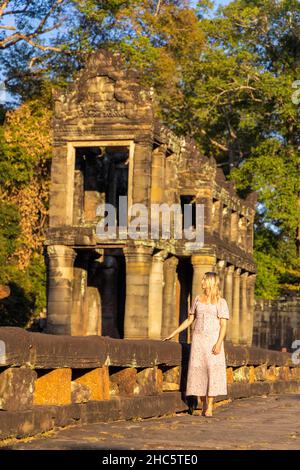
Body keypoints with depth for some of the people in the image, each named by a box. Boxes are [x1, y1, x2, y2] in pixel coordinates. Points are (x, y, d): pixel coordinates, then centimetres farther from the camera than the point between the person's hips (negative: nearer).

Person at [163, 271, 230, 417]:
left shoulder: (221, 302, -2)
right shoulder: (198, 299, 10)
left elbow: (223, 325, -7)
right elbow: (189, 320, 15)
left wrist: (219, 343, -20)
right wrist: (173, 333, 10)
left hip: (213, 340, -4)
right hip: (198, 339, 4)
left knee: (213, 371, -11)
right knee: (198, 371, 0)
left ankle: (209, 407, -11)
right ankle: (204, 404, 10)